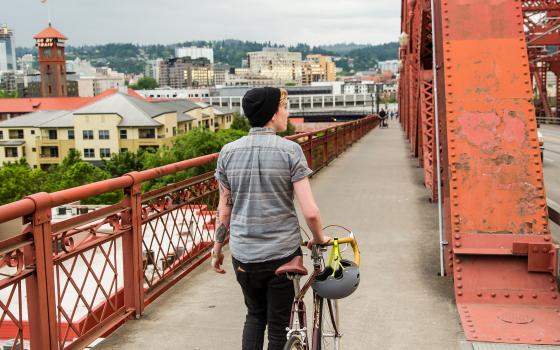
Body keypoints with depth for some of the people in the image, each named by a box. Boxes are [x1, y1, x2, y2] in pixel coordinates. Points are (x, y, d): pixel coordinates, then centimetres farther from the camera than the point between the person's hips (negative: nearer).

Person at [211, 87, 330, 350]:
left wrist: (217, 249, 15)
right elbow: (310, 212, -15)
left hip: (243, 256, 3)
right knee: (279, 326, 12)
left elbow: (224, 210, 3)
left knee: (255, 316, 25)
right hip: (283, 254, -3)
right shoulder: (290, 150, -11)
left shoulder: (228, 151, -1)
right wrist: (319, 238, 5)